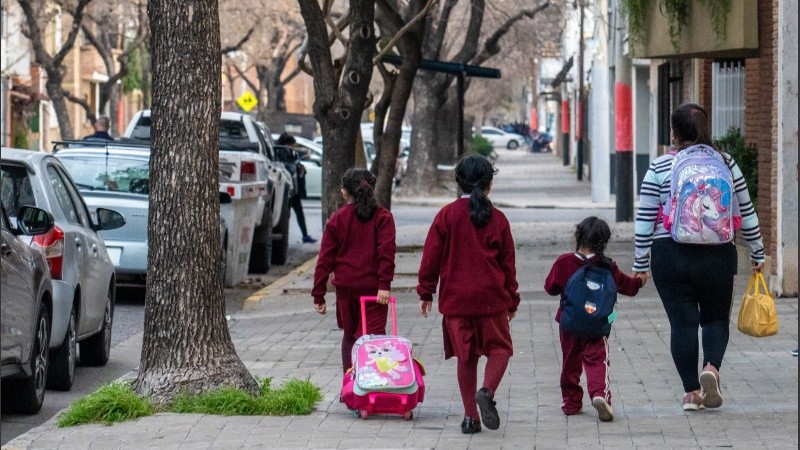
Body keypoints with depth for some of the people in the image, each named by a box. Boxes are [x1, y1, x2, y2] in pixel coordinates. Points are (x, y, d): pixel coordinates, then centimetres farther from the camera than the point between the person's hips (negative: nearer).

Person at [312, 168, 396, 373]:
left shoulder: (337, 219, 4)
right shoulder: (382, 216, 1)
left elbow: (325, 259, 2)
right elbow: (387, 251, -13)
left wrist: (318, 294, 4)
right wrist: (385, 285, -16)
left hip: (345, 287, 2)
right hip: (373, 286, -2)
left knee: (349, 335, 18)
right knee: (373, 335, -3)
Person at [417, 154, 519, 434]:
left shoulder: (447, 215, -2)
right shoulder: (497, 219, 0)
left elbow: (432, 256, -1)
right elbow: (508, 263, 6)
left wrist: (426, 292, 9)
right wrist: (512, 300, 15)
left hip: (455, 299, 1)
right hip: (491, 298, -1)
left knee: (465, 355, 9)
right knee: (499, 348, 11)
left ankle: (470, 416, 8)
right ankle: (487, 391, -17)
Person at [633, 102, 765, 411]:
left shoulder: (660, 168, -2)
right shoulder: (725, 163, 3)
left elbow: (644, 219, -1)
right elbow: (746, 212, 7)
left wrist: (641, 263, 7)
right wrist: (757, 253, 17)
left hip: (670, 255, -1)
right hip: (717, 255, 1)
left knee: (682, 322, 5)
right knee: (716, 317, 14)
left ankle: (691, 392, 5)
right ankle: (711, 367, -12)